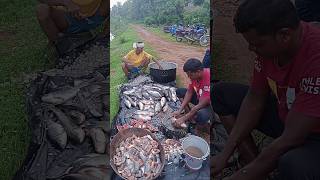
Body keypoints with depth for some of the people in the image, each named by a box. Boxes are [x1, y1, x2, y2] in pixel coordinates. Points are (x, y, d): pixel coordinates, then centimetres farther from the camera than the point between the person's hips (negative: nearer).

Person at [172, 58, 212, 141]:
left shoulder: (208, 80, -36)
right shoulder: (196, 75, -12)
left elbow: (200, 105, -34)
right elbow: (189, 92, -4)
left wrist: (183, 119, -28)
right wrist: (179, 111, -13)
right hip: (200, 97, 8)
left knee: (201, 116, -39)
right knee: (180, 91, 1)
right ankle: (191, 116, -1)